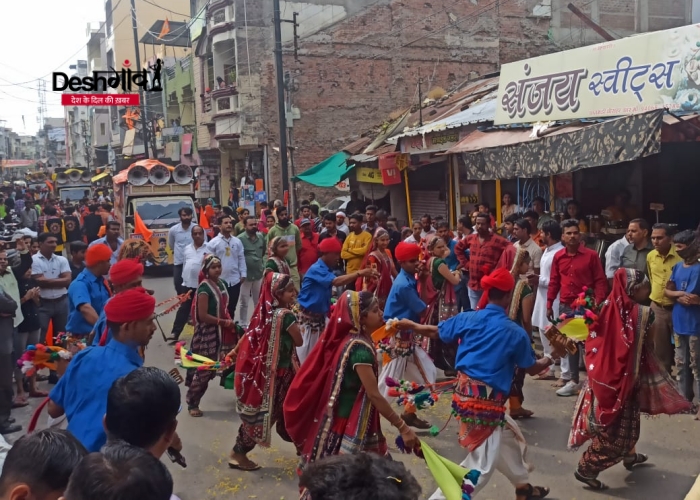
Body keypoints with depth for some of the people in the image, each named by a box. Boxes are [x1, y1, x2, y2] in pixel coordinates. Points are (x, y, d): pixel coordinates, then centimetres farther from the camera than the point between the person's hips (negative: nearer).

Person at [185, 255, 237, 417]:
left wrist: (230, 323, 4)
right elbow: (202, 316, -22)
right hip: (207, 333, -7)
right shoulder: (204, 288, -18)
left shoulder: (222, 283, 5)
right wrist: (224, 322, -15)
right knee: (204, 369, 0)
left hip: (222, 332, 7)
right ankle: (192, 403, 14)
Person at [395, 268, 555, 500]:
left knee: (509, 437, 28)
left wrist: (411, 325, 33)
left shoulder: (468, 319, 0)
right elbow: (532, 369, 4)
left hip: (464, 391, 7)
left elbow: (435, 332, 14)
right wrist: (547, 361, 27)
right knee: (481, 464, 5)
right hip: (487, 399, -7)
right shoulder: (516, 333, -10)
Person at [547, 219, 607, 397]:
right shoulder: (558, 257, 6)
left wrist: (598, 302, -13)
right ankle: (574, 381, 19)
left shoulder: (591, 255, -4)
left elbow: (600, 281, -3)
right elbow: (554, 282, 11)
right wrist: (549, 304, 9)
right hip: (565, 307, 4)